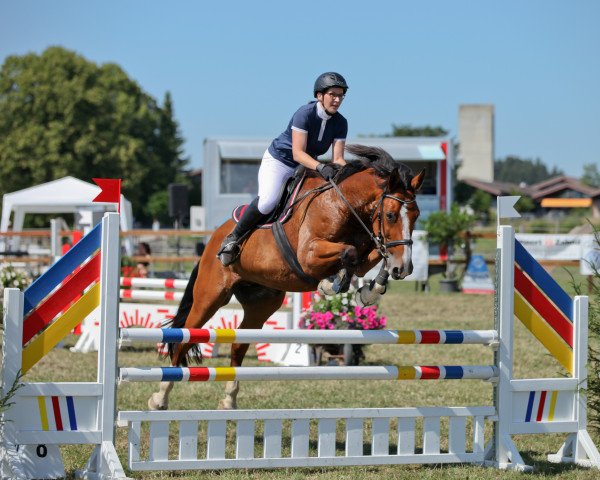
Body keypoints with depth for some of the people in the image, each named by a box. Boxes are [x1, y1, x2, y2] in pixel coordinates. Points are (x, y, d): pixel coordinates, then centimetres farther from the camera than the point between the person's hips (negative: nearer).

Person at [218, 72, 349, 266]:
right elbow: (298, 153, -30)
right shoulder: (305, 114, -25)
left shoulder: (340, 123, -7)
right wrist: (320, 167, -46)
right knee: (268, 200, -31)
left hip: (306, 166, 7)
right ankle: (233, 239, -15)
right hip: (278, 160, -7)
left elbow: (338, 158, -11)